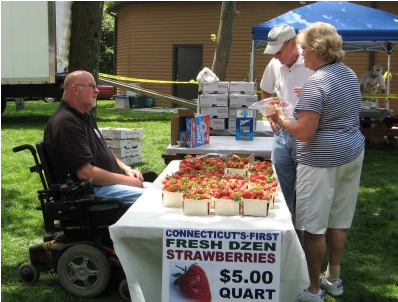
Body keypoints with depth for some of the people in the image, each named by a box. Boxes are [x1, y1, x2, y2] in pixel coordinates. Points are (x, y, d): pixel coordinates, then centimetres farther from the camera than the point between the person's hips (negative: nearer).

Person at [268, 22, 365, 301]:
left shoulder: (316, 83, -19)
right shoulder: (349, 74, 10)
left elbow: (303, 132, -24)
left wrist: (280, 119, -7)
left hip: (323, 161, -9)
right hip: (353, 153, 9)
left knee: (315, 227, 2)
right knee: (339, 222, 18)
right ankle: (334, 279, 32)